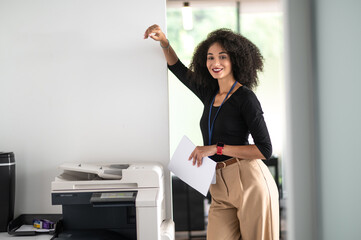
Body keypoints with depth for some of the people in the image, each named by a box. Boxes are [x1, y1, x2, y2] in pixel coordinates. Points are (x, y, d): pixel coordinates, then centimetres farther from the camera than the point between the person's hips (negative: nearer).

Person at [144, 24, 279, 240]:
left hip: (249, 181, -6)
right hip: (220, 188, 6)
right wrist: (164, 42, 14)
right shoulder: (209, 94, 14)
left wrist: (216, 149, -13)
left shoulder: (245, 97, -7)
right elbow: (178, 68, 29)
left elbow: (265, 150, -12)